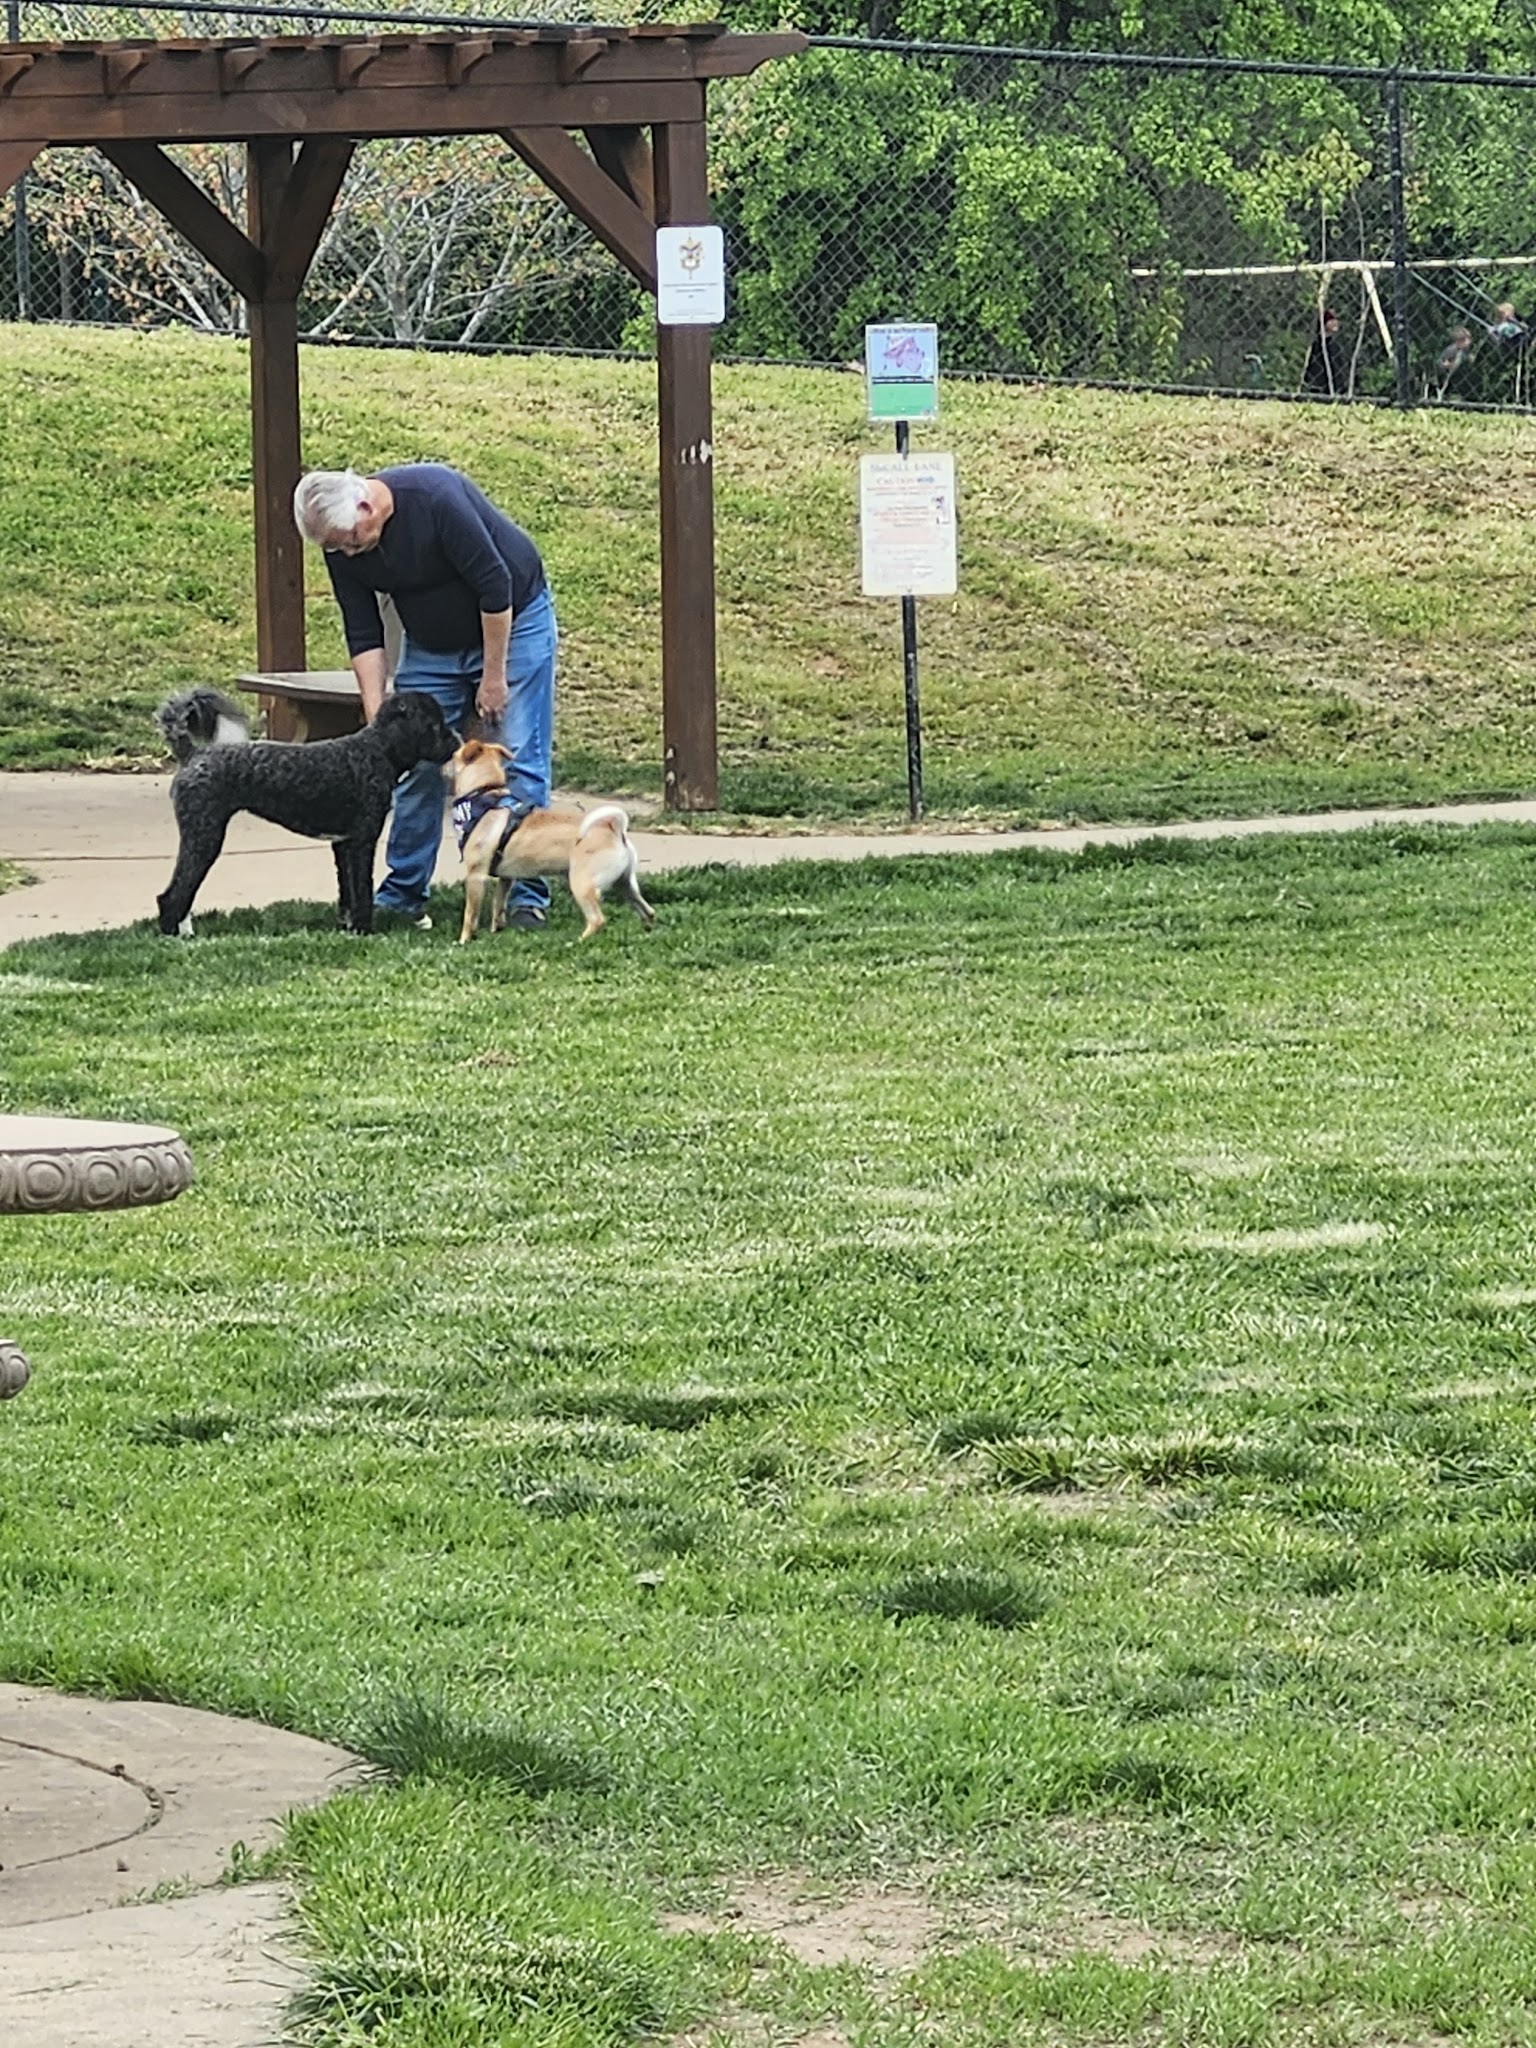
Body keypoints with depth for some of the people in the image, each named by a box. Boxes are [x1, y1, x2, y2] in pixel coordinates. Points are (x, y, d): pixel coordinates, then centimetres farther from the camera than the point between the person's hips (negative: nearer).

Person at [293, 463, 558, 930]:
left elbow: (495, 586, -27)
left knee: (516, 763, -9)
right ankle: (402, 895, 9)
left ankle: (527, 897, -6)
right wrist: (375, 720, -17)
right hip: (431, 644, 5)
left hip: (510, 624, -5)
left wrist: (493, 677, -22)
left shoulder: (436, 498, -32)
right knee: (416, 765, 1)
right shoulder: (343, 550, -14)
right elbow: (363, 636, -8)